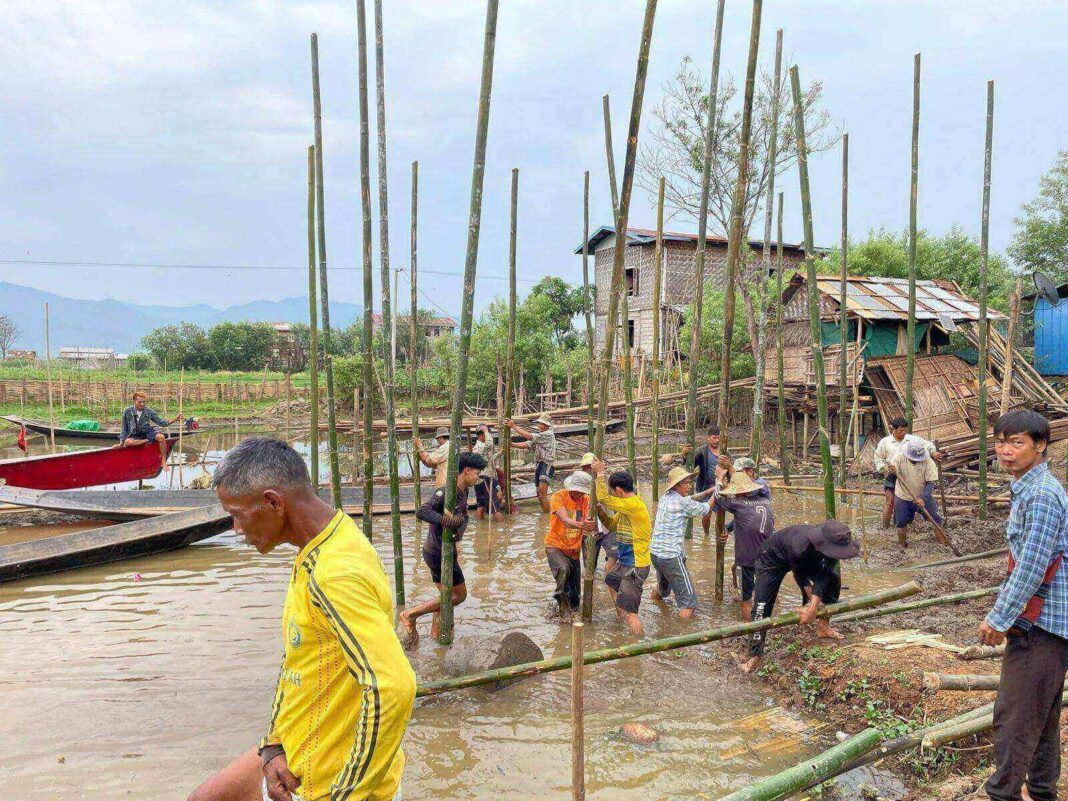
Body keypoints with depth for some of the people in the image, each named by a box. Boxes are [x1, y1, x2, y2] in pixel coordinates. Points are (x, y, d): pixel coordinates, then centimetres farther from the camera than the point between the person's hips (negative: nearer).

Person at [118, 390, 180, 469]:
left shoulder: (149, 411, -5)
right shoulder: (127, 412, -7)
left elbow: (161, 422, -3)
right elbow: (124, 429, 1)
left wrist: (174, 420, -18)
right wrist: (121, 442, -5)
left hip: (147, 432, 1)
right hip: (134, 436, -1)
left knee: (161, 437, -30)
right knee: (127, 442, -37)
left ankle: (163, 461, -19)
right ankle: (148, 440, -16)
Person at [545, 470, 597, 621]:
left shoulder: (586, 500, -3)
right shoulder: (558, 497, -16)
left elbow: (587, 522, -17)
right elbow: (565, 520, -32)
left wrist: (590, 527, -41)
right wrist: (581, 525, -51)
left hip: (574, 550, 4)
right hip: (555, 546, -4)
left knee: (574, 600, 6)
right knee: (563, 569, -37)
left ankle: (567, 605, 39)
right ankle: (562, 600, -15)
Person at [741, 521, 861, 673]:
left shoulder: (833, 543, -28)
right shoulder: (800, 546, -44)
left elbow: (823, 576, -25)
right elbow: (799, 574, -24)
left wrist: (813, 607, -31)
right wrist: (812, 600, -17)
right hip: (773, 558, -6)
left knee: (833, 577, -2)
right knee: (762, 605, -16)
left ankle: (823, 626, 14)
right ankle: (754, 656, -12)